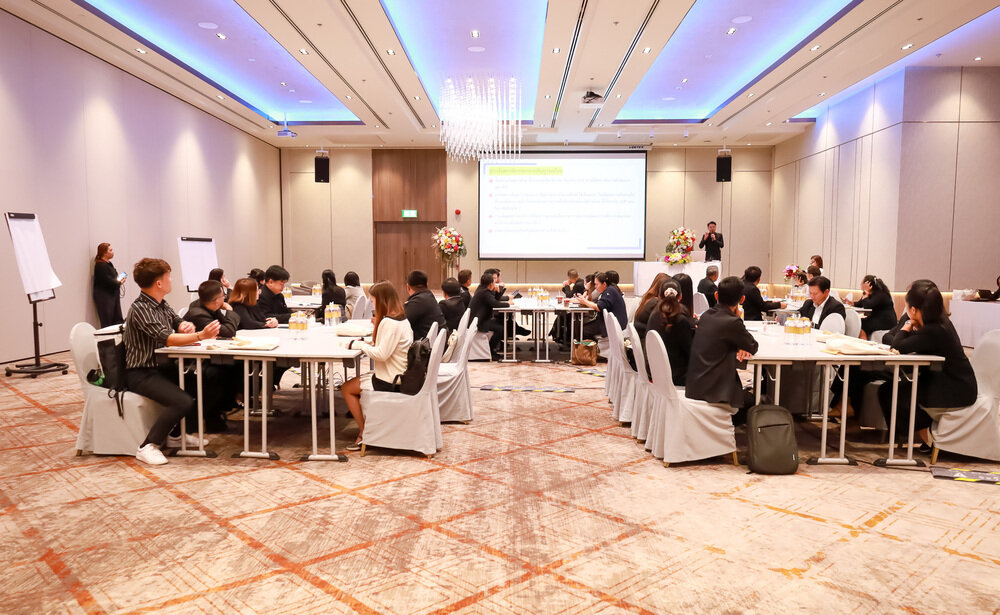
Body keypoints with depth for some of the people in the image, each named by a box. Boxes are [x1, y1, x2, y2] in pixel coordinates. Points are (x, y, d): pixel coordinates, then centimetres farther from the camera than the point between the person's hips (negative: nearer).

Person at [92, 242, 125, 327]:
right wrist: (119, 282, -5)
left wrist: (120, 279, -3)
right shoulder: (100, 265, -16)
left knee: (117, 320, 9)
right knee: (107, 323, -6)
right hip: (104, 297, -9)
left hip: (112, 295, 9)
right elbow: (108, 281, -21)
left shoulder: (108, 263, 13)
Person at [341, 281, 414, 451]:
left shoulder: (389, 322, -22)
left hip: (390, 382, -10)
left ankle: (364, 433, 12)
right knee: (355, 383, 22)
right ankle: (365, 429, 18)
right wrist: (378, 327, 5)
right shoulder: (402, 319, 8)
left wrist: (360, 344, -14)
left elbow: (381, 354, -27)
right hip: (400, 377, 10)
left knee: (347, 388, 6)